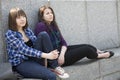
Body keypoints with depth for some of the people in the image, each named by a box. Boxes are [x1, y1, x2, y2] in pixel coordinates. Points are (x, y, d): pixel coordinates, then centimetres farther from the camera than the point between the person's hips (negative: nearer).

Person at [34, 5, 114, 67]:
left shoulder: (53, 26, 10)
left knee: (87, 46, 6)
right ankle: (100, 56, 24)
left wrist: (62, 54, -17)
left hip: (60, 50, 8)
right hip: (54, 57, -8)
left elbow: (63, 42, 4)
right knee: (86, 49, -5)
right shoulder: (41, 26, -16)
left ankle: (101, 52, 32)